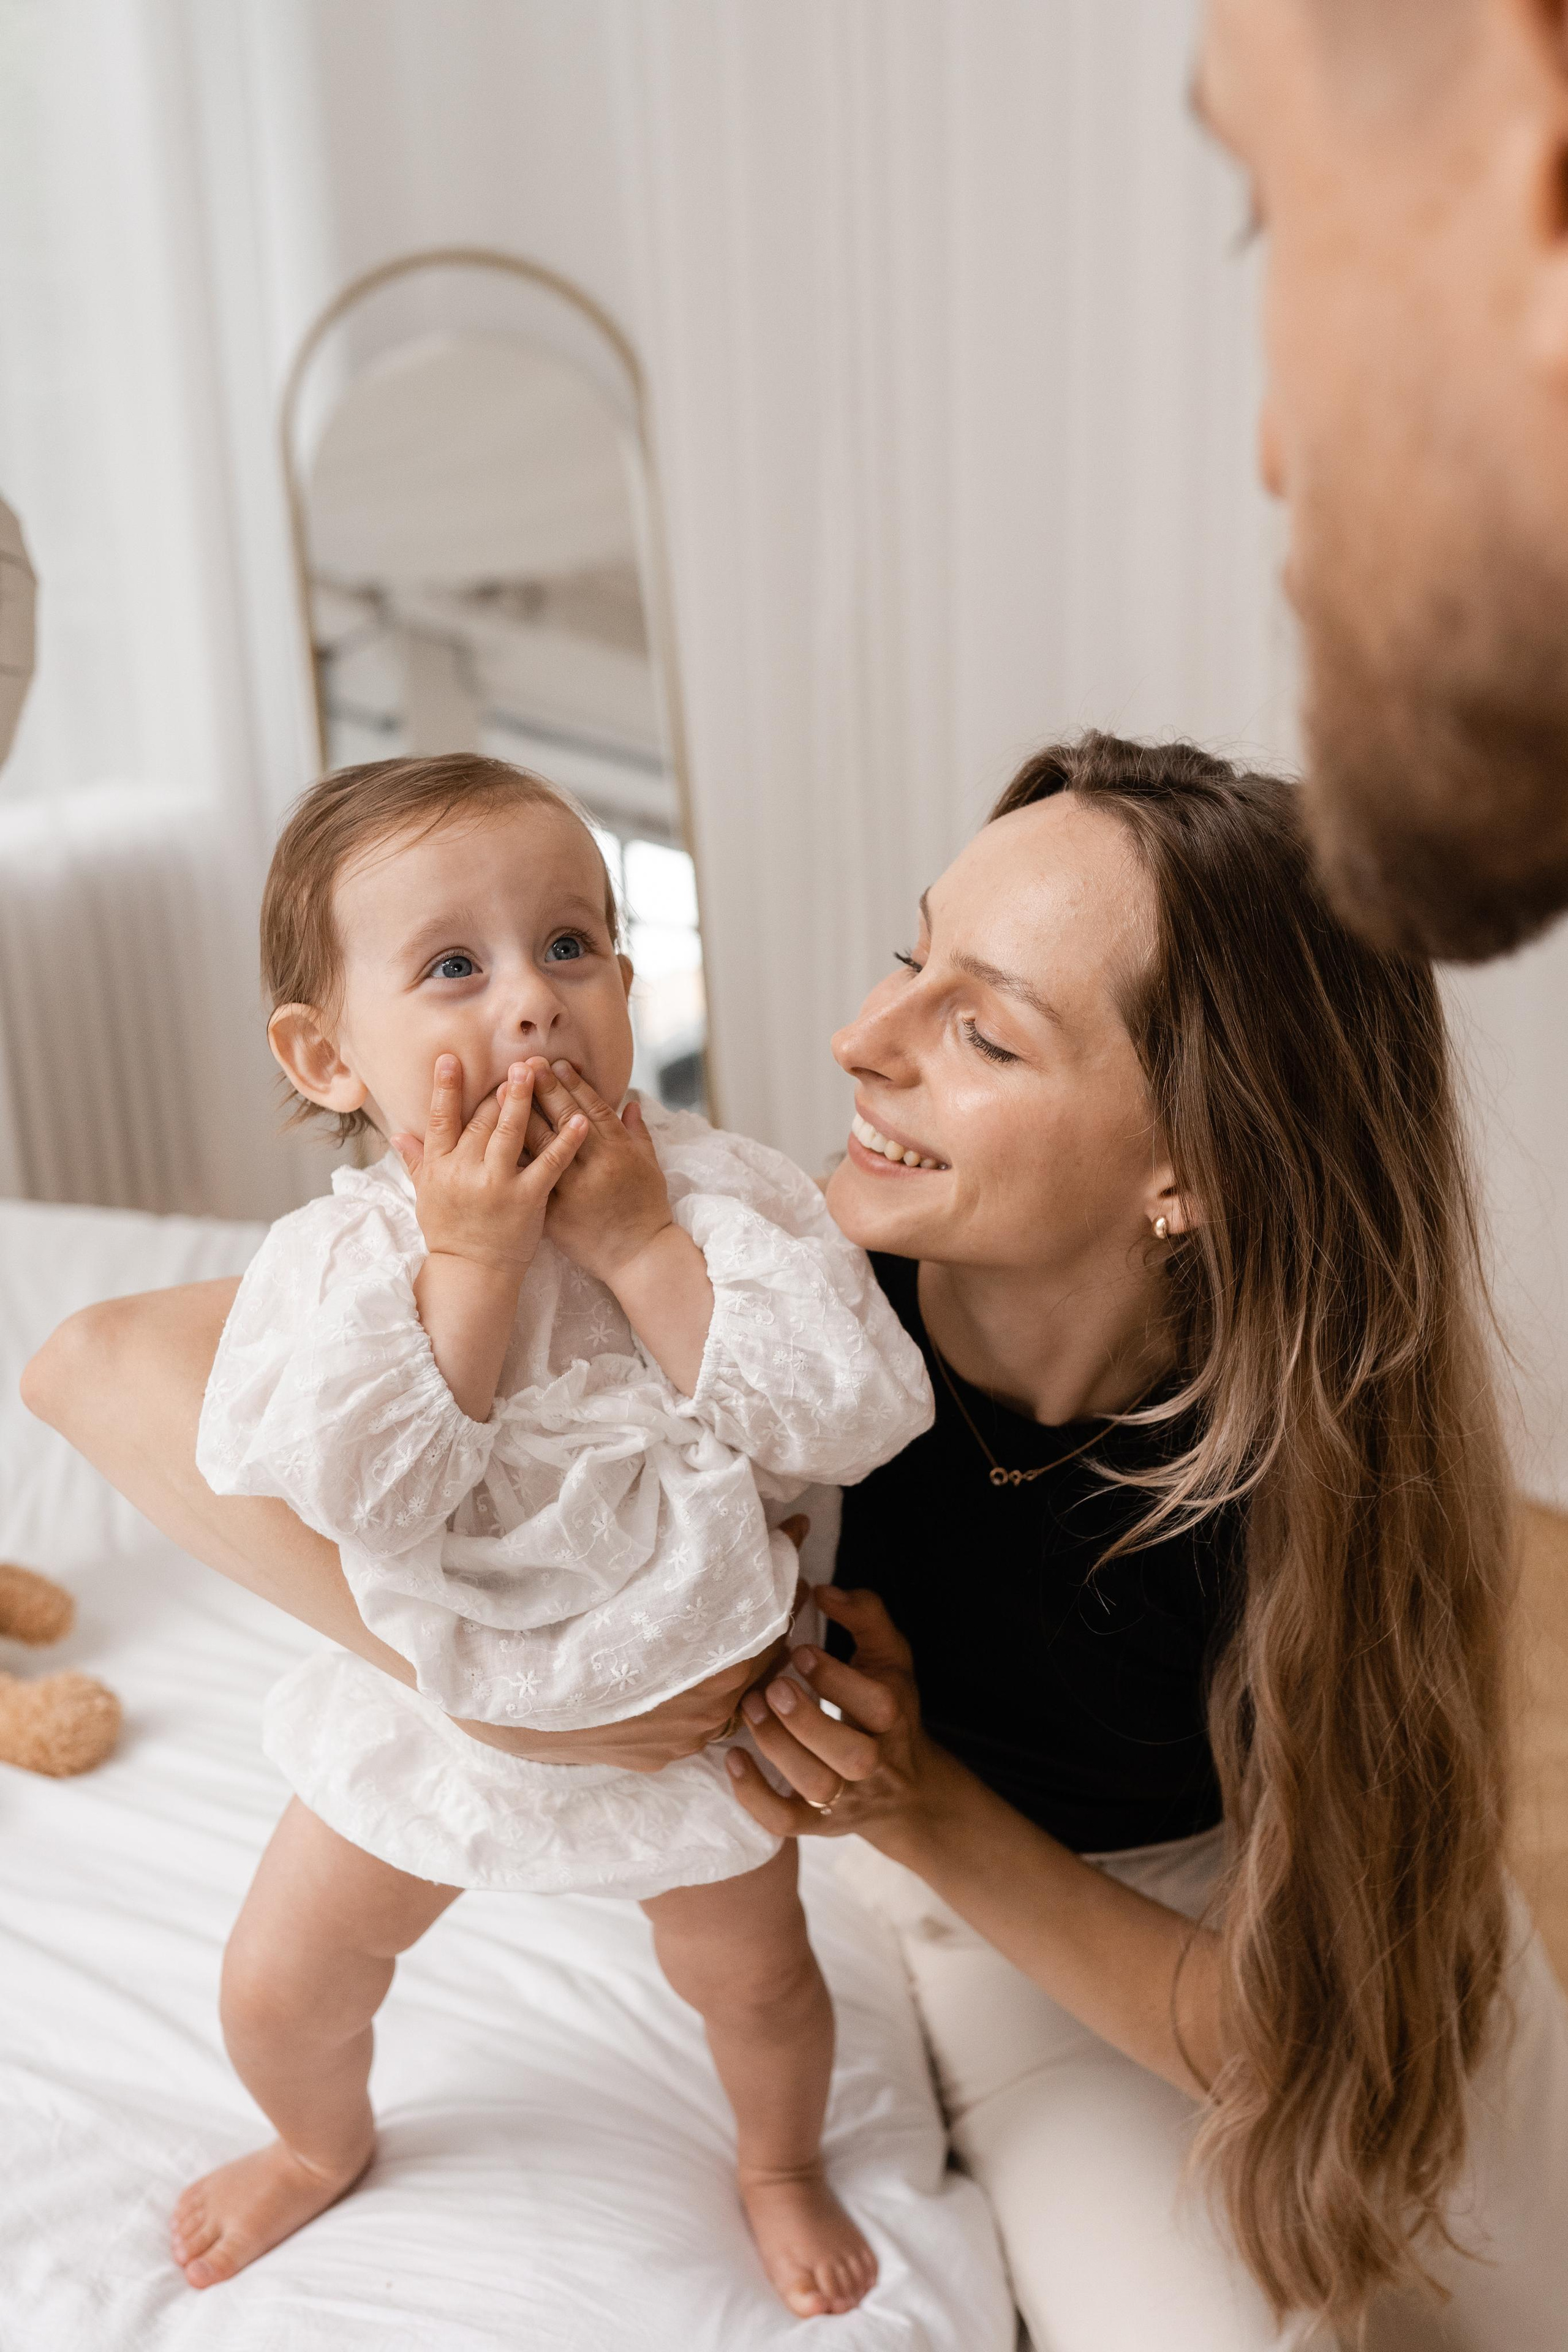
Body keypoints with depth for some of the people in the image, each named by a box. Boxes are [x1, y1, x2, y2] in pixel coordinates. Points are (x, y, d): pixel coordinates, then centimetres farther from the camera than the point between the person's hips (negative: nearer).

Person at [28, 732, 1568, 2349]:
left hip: (1326, 1875, 1)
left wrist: (924, 1811, -35)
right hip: (994, 1932, 0)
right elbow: (110, 1364, -36)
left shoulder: (1321, 1462, -34)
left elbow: (1268, 2023, -23)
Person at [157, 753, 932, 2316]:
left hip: (677, 1701, -1)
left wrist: (641, 1246, -35)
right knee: (277, 1988, 15)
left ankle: (779, 2165, 52)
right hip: (431, 1708, 1)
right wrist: (466, 1261, -37)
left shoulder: (718, 1191, -21)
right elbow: (350, 1496, -33)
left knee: (752, 1977, 16)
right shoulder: (328, 1259, -19)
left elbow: (849, 1420, -32)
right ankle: (324, 2145, 51)